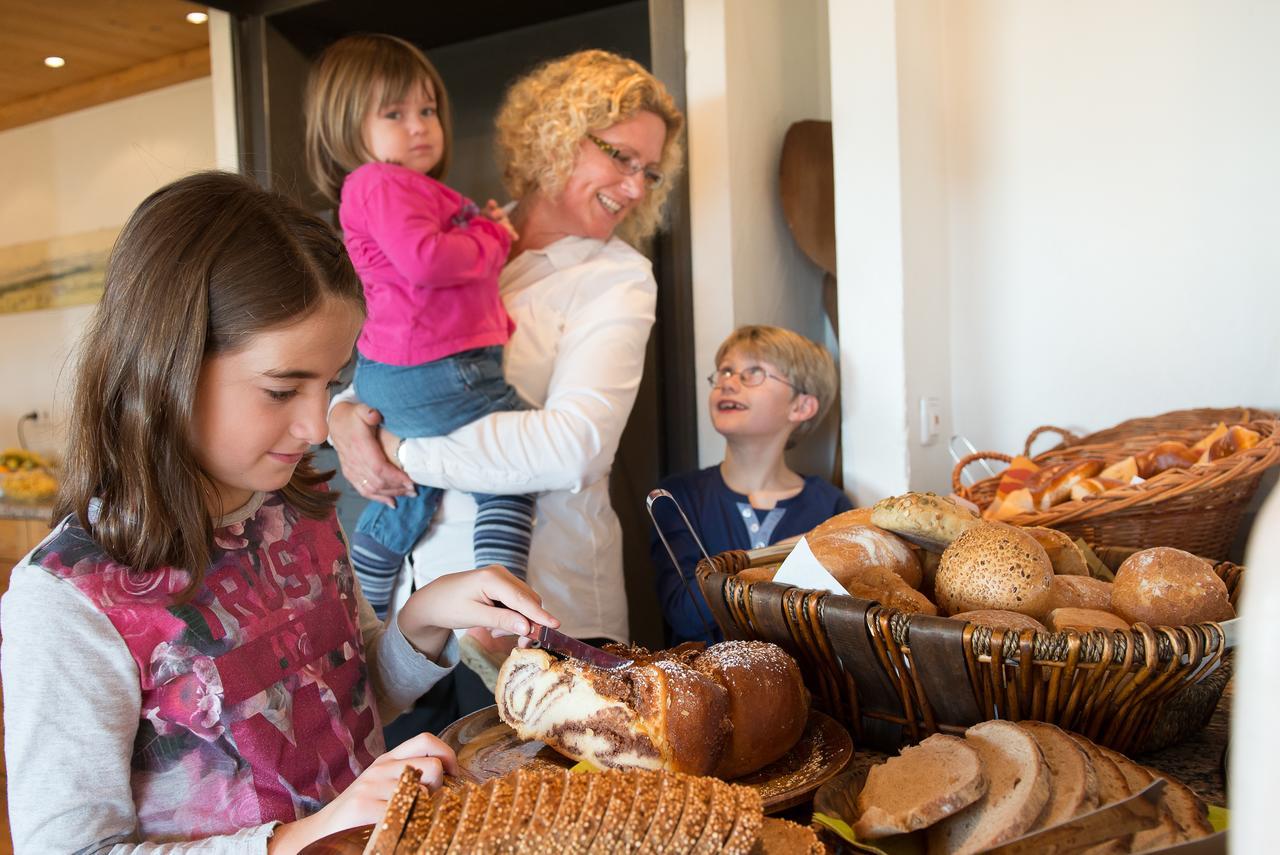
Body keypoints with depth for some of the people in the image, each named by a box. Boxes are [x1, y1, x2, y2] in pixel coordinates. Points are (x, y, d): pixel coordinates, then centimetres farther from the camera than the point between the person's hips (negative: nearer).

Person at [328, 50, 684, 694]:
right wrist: (343, 414, -12)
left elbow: (573, 447, -22)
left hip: (541, 592, -4)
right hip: (421, 572, 4)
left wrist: (401, 448, -20)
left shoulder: (618, 279, -8)